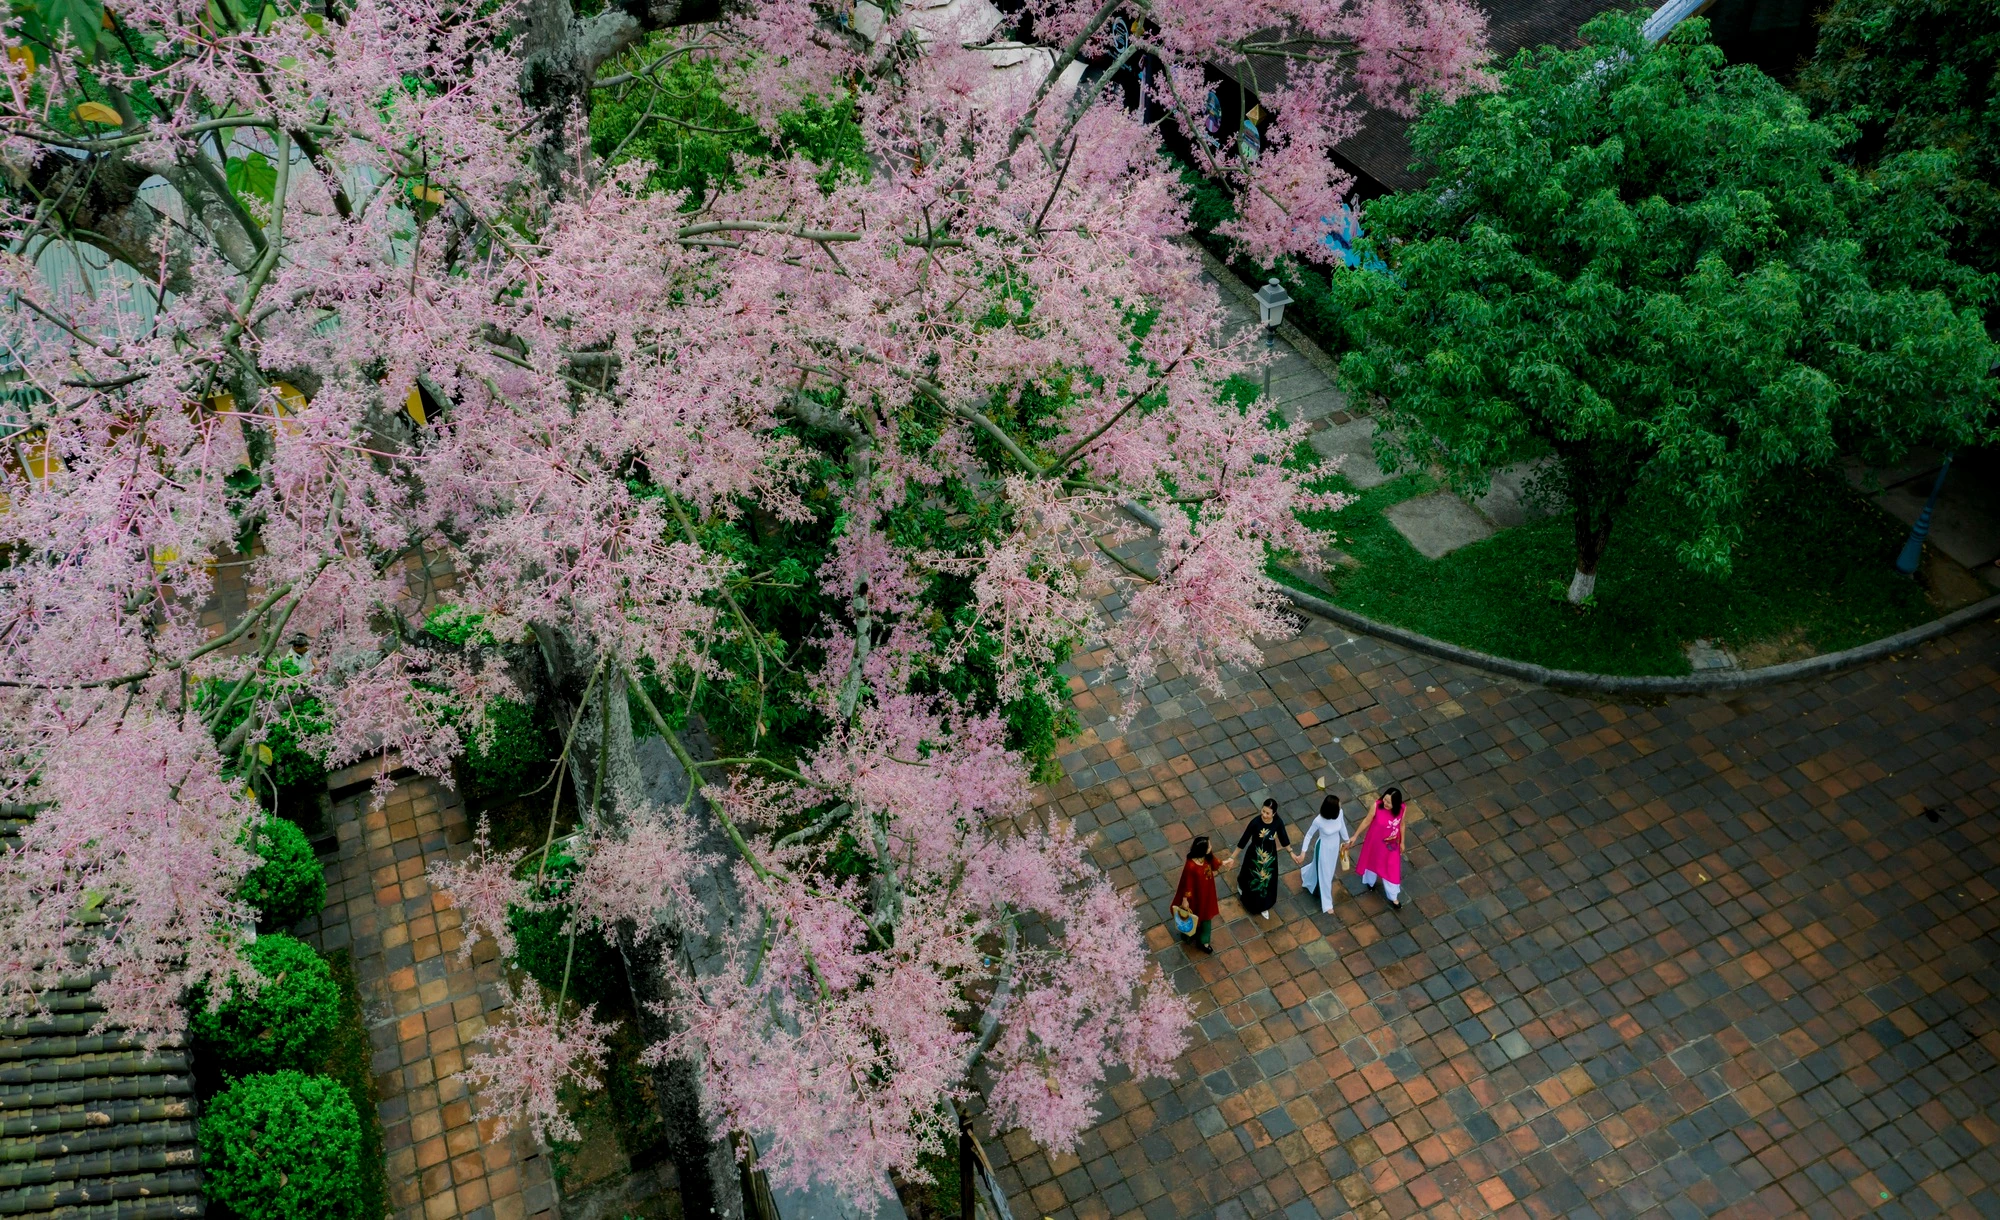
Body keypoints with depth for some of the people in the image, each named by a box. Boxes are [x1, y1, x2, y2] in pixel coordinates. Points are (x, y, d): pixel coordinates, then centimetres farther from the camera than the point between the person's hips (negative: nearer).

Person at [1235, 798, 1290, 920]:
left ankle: (1263, 907, 45)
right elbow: (1244, 840, -21)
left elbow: (1283, 838, -1)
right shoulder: (1255, 822, -30)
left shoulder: (1278, 822, -21)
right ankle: (1240, 883, 61)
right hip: (1255, 856, -2)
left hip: (1270, 856, 2)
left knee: (1267, 881, 20)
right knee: (1252, 879, 24)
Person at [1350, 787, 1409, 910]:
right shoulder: (1377, 806, -30)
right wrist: (1355, 836, -7)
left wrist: (1402, 842, 7)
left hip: (1391, 844, 1)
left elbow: (1401, 825, -4)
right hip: (1375, 841, -1)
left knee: (1391, 869, 15)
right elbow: (1366, 821, -15)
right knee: (1372, 861, 27)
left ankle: (1393, 898, 35)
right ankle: (1370, 881, 59)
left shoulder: (1401, 809, -24)